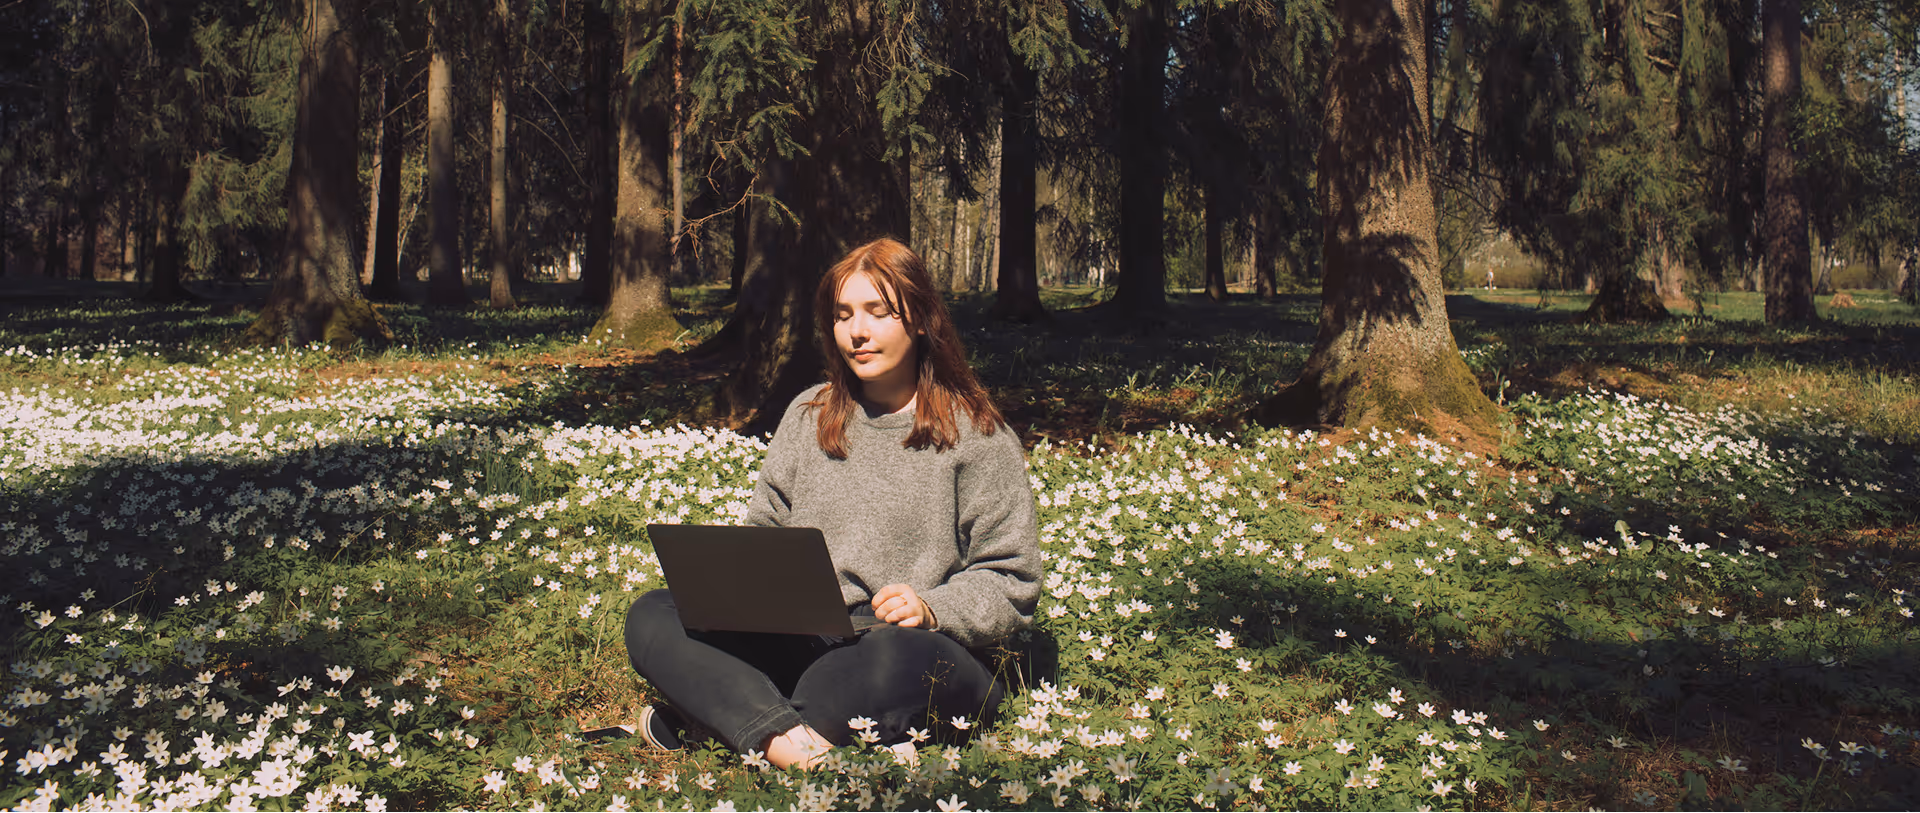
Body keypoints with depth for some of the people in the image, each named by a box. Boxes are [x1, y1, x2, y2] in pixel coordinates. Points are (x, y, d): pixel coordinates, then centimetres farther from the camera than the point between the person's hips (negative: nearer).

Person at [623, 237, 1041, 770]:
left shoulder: (975, 436, 3)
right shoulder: (809, 415, 16)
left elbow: (1009, 585, 2)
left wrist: (932, 610, -17)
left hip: (915, 650, -4)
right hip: (797, 641, 5)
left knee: (901, 657, -41)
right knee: (651, 616, -17)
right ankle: (792, 745, -38)